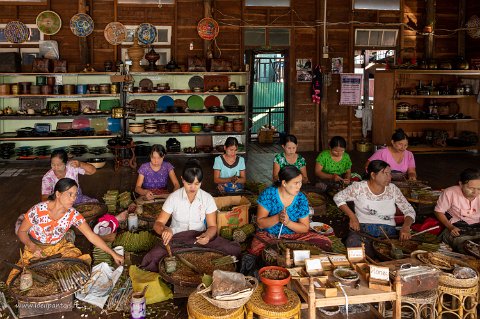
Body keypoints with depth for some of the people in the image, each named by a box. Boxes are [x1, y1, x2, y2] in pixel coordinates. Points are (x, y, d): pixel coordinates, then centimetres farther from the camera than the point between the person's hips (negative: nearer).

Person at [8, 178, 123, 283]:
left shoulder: (73, 214, -16)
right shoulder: (38, 210, -24)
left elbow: (92, 236, -16)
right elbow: (22, 231, -10)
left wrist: (113, 254, -21)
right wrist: (32, 246, -28)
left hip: (59, 247, 2)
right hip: (36, 249, -2)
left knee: (83, 260, -21)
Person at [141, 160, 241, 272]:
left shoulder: (207, 199, -4)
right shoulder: (173, 198, -7)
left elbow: (212, 226, -1)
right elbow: (158, 224, -6)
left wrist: (207, 236, -27)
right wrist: (164, 229, -33)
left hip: (200, 238, 1)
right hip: (177, 238, -1)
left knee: (233, 250, -26)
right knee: (153, 258, -33)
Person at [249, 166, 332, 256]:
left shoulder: (301, 199, -5)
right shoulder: (268, 194, -11)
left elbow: (305, 228, -1)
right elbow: (260, 223, -11)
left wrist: (288, 222, -22)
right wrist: (277, 218, -31)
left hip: (294, 235, 3)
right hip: (268, 235, -2)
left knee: (326, 243, -18)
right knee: (256, 250, -36)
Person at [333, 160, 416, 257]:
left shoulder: (393, 189, 8)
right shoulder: (359, 187, -1)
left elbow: (409, 211, 10)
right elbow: (338, 197, 7)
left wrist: (406, 227, -12)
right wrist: (352, 217, -3)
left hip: (388, 232, 2)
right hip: (362, 230, -2)